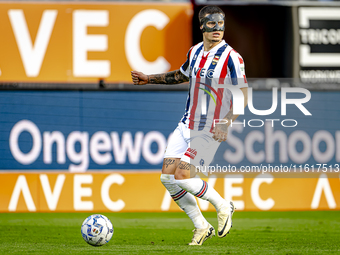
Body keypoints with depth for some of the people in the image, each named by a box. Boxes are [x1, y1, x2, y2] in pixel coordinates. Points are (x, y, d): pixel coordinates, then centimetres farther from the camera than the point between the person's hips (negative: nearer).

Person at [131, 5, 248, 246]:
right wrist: (148, 79, 24)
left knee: (182, 176, -15)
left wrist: (226, 122, -27)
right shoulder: (194, 52, 6)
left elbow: (243, 95, -14)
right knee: (168, 177, -1)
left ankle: (223, 206, 9)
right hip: (186, 125, 7)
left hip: (211, 131, -7)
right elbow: (182, 75, 27)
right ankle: (202, 226, 12)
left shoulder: (231, 57, -14)